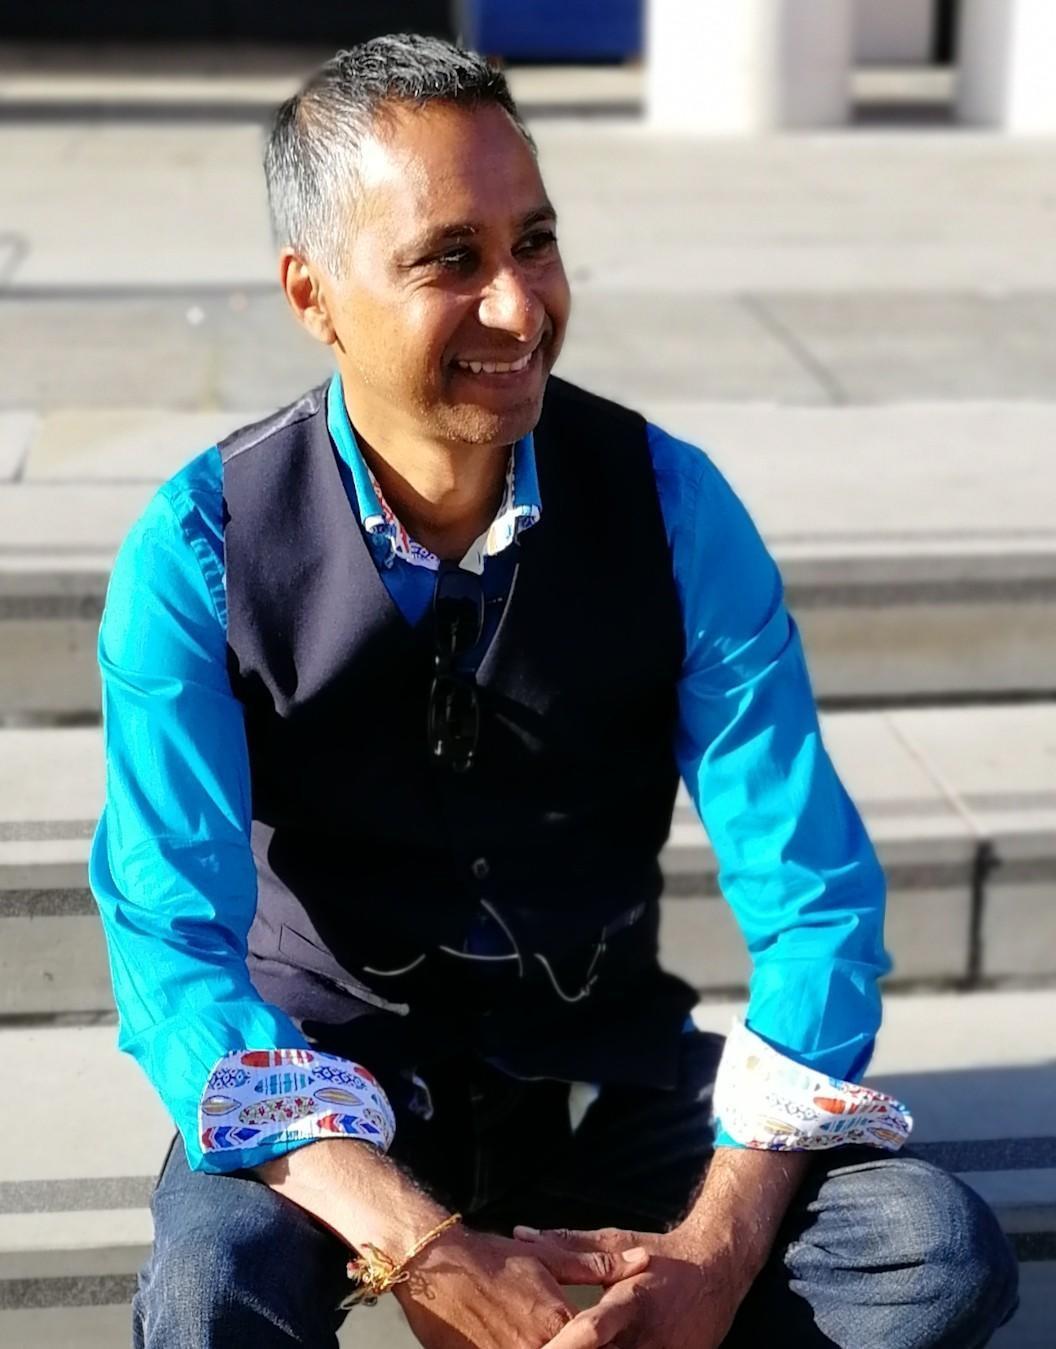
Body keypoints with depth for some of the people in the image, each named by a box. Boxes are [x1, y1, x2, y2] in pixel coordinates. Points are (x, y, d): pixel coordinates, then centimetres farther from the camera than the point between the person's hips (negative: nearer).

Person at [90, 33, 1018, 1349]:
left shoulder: (671, 504, -10)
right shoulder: (199, 554, -14)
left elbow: (813, 894, -11)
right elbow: (171, 948, -19)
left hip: (605, 1062, 2)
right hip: (328, 1069, -1)